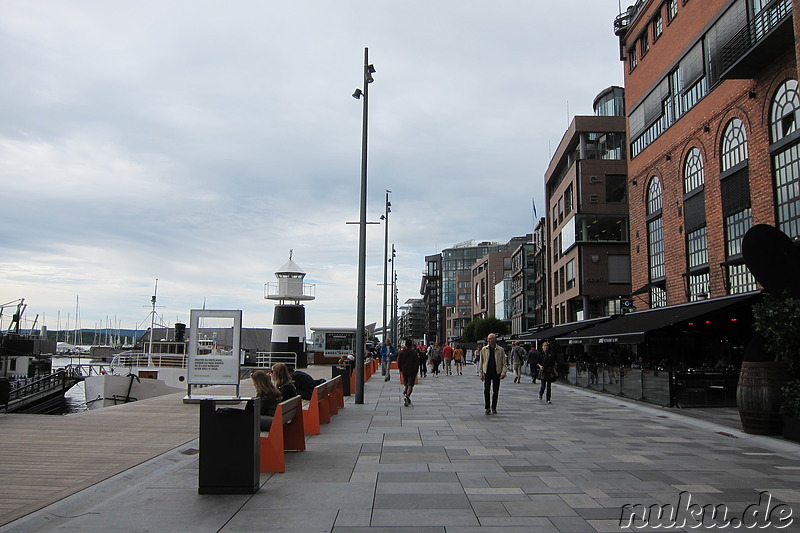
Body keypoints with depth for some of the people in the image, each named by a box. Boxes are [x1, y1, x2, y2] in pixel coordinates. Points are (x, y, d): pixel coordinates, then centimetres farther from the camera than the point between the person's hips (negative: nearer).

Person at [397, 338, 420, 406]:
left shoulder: (401, 352, 1)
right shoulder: (414, 352, -8)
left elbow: (399, 363, 4)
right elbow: (417, 363, -6)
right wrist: (416, 370, 5)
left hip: (404, 371, 3)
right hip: (412, 371, -3)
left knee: (406, 385, 20)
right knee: (410, 385, -6)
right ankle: (407, 396, -25)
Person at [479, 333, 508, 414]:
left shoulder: (500, 350, 2)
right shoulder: (484, 349, 6)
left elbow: (504, 362, 1)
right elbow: (481, 362, 11)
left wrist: (504, 372, -13)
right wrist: (481, 374, 7)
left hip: (497, 373, -1)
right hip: (487, 372, 1)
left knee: (495, 391, 5)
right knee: (486, 390, -6)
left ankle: (494, 408, 15)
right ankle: (487, 408, 4)